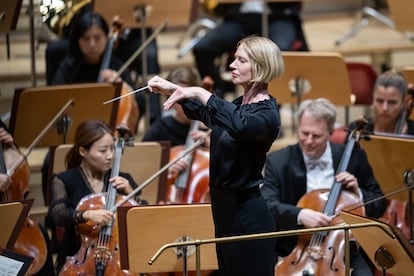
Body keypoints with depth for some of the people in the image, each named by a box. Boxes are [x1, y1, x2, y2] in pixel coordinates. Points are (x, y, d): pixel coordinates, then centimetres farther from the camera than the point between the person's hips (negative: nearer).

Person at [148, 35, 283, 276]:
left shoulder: (267, 112, -16)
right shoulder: (240, 105, 10)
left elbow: (239, 126, -39)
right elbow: (203, 112, 31)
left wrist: (201, 93, -33)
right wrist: (172, 89, 18)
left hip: (248, 214, -9)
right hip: (226, 210, 9)